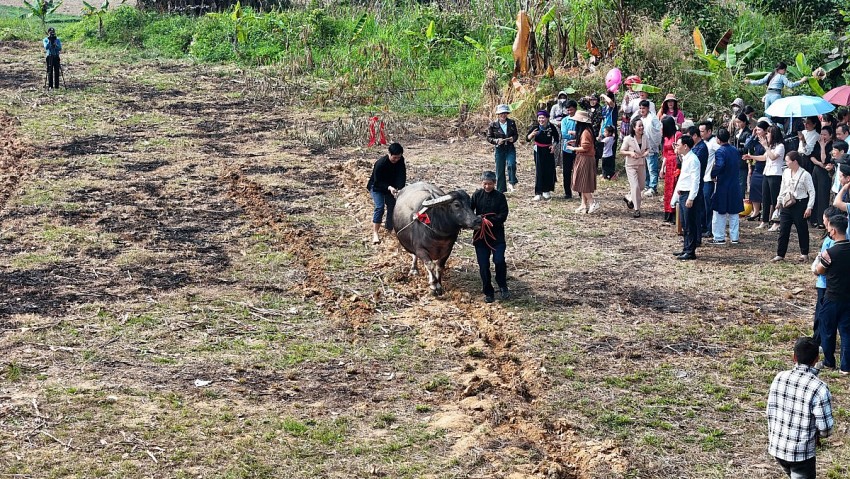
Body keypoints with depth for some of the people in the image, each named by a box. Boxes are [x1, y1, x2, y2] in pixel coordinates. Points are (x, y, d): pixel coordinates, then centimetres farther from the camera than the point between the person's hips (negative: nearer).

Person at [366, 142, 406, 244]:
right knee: (379, 207, -21)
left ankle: (389, 229, 20)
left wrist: (400, 189, -39)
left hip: (391, 187, 6)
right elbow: (377, 182, -28)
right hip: (377, 187, -6)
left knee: (392, 207, 3)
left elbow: (402, 176, -23)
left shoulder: (400, 160, -19)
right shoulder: (380, 163, -34)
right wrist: (389, 188, -44)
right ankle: (375, 234, -27)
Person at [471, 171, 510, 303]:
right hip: (480, 234, 1)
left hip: (497, 234, -1)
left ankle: (503, 288, 9)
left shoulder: (500, 196, -1)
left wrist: (490, 221, -20)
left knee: (499, 261, -14)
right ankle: (488, 292, 14)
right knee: (483, 265, 1)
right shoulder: (477, 195, 3)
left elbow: (503, 215, -6)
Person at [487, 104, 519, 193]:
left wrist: (513, 138, -13)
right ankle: (501, 190, 15)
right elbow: (489, 137, 0)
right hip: (499, 149, 0)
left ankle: (511, 183, -7)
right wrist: (496, 141, -18)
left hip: (510, 148, 0)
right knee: (500, 169, 4)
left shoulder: (512, 123, 2)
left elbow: (516, 134, 10)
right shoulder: (493, 125, -3)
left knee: (511, 164, -24)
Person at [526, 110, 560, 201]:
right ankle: (538, 193, -5)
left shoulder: (551, 127, -9)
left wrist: (554, 145, -8)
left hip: (549, 150, 2)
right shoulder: (535, 127, -13)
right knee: (539, 170, -7)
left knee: (549, 170, 3)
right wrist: (532, 134, -32)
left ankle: (546, 190, 20)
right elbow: (527, 139, -12)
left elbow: (556, 138, 8)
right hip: (539, 151, -2)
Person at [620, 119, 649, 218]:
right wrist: (630, 153, -25)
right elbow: (622, 151, -7)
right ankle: (637, 209, -6)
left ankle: (628, 198, 43)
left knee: (641, 186, 14)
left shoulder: (645, 138, 0)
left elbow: (647, 148, 14)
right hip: (631, 166, -5)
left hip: (642, 165, 6)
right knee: (635, 186, -12)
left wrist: (646, 152, -8)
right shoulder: (628, 139, -14)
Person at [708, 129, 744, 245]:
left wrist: (713, 175, -17)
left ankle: (719, 237, 7)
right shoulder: (735, 150, 5)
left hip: (722, 186, -6)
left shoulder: (720, 151, -17)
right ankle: (734, 236, 17)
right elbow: (739, 164, 12)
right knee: (733, 213, 13)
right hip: (735, 187, 6)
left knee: (720, 213, 3)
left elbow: (719, 165, -31)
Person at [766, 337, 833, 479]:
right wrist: (818, 434, 8)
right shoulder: (819, 388, -21)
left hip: (776, 447, 5)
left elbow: (771, 412, 3)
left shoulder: (779, 378, -6)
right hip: (801, 453, -5)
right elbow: (826, 428, -16)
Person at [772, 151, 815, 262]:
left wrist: (809, 207, -13)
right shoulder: (786, 173, 4)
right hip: (786, 204, 5)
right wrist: (779, 201, 18)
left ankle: (804, 254, 21)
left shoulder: (805, 175, -12)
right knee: (783, 230, 4)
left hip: (800, 205, -5)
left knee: (802, 230, 7)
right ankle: (780, 254, 8)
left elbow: (811, 192, -9)